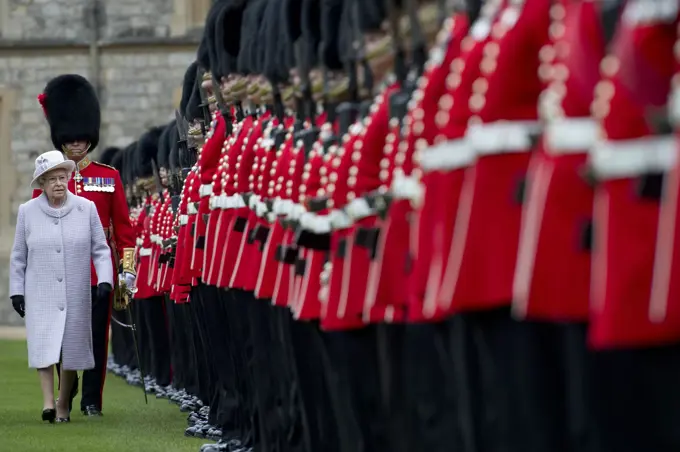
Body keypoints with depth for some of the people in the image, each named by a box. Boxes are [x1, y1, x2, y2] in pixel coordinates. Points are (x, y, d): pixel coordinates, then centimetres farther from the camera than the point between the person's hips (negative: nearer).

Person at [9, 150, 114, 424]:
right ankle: (48, 401, -17)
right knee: (44, 346, -14)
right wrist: (16, 291, 5)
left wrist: (104, 281, -8)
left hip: (76, 295, 1)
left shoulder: (86, 209, 1)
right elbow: (18, 256, 8)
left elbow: (100, 250, 4)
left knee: (72, 349, 4)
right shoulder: (27, 212, 2)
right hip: (41, 295, -1)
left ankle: (63, 406, 16)